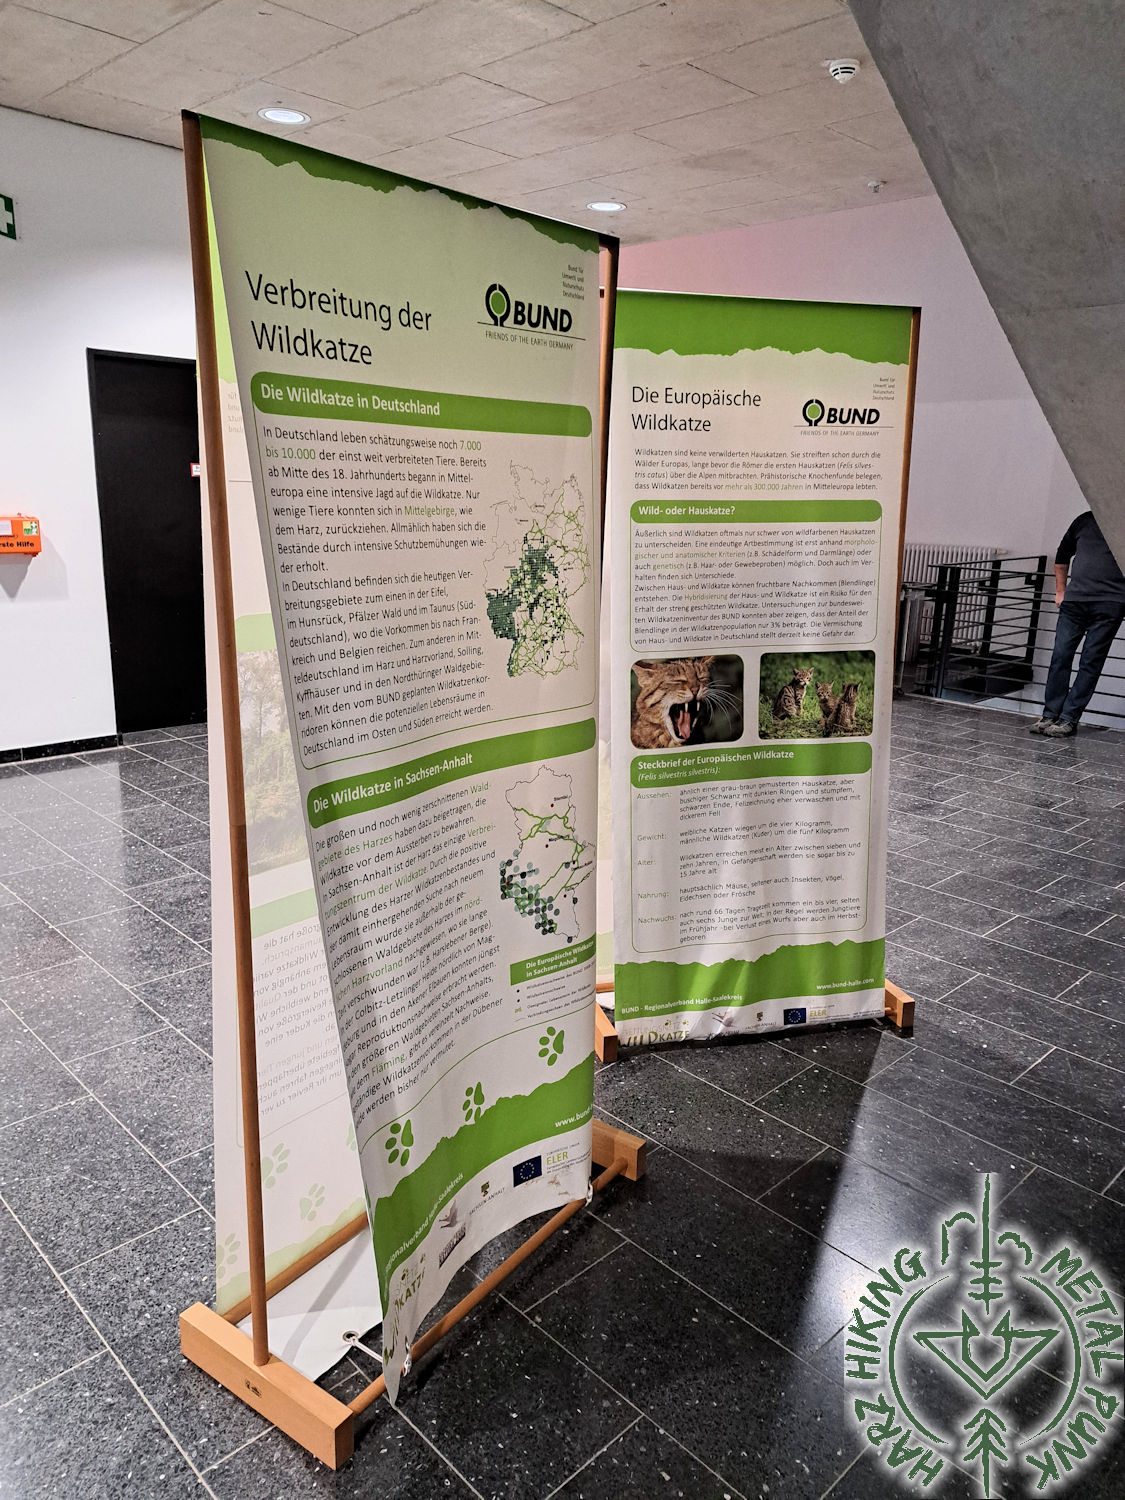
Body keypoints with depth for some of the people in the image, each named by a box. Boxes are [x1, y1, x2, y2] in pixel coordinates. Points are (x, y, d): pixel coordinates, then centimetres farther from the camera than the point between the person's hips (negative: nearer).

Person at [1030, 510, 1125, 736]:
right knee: (1060, 656, 0)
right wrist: (1060, 591, 23)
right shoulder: (1084, 520, 15)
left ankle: (1068, 719, 1)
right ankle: (1050, 715, 8)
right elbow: (1062, 557, 28)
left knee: (1091, 661, -3)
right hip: (1074, 600, 3)